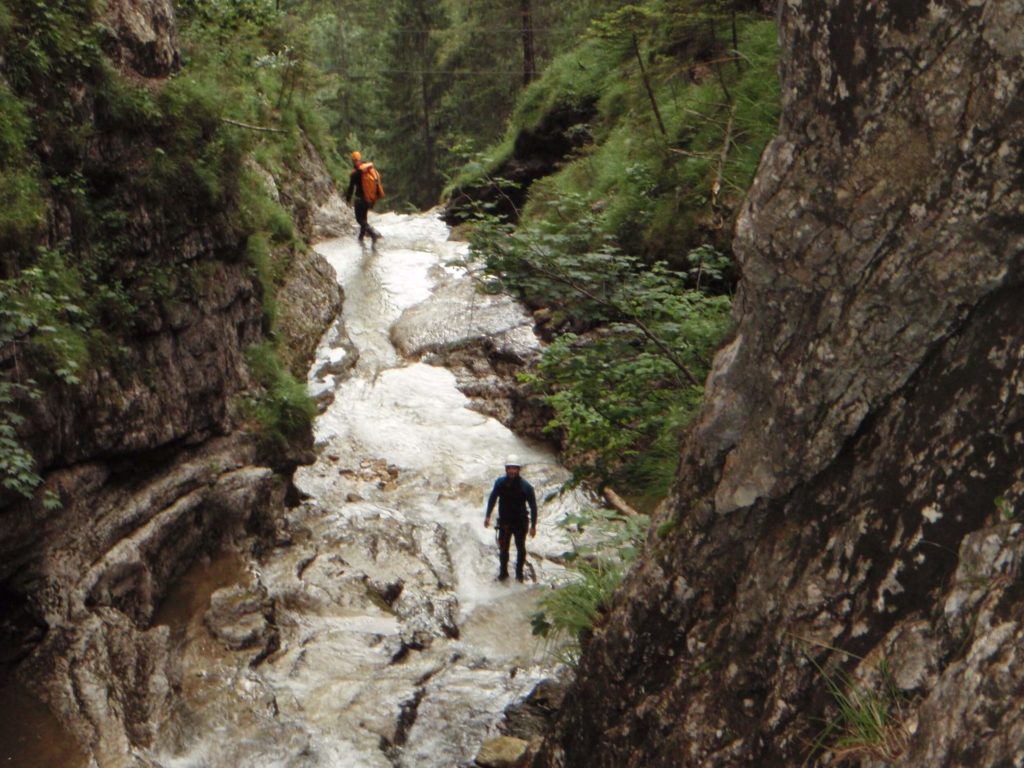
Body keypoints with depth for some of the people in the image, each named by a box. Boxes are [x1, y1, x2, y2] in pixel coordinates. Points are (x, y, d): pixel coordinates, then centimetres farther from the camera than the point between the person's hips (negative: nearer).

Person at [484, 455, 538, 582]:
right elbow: (492, 498, 6)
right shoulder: (500, 483, -10)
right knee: (503, 548, 11)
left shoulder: (526, 487, -18)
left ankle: (519, 574, 26)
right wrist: (488, 516, 5)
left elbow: (533, 506, -11)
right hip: (504, 522, 2)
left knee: (521, 549, 9)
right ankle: (503, 572, 29)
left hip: (520, 523, -2)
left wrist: (533, 526, -10)